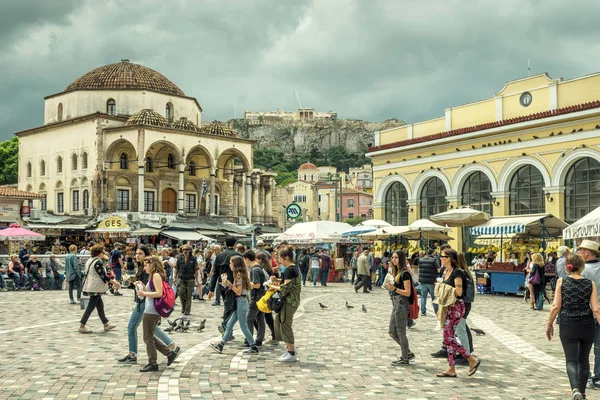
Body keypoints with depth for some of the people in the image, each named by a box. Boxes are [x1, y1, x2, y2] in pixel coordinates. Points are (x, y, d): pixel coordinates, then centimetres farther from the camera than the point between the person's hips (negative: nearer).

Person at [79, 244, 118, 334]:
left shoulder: (90, 260, 12)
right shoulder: (98, 262, -17)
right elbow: (103, 276, -18)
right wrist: (114, 282, -10)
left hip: (90, 286, 10)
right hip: (95, 288, -10)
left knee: (100, 306, 13)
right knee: (91, 307, -3)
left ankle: (106, 325, 19)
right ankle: (82, 326, 0)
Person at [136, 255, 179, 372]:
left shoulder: (156, 275, -13)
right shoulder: (153, 276, 18)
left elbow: (159, 293, -22)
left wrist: (144, 293, -15)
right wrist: (143, 287, 11)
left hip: (151, 311, -10)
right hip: (152, 311, 10)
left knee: (148, 337, -1)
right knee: (149, 337, 15)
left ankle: (152, 364, 7)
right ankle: (170, 353, 17)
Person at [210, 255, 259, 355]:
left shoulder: (239, 276, -15)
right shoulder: (239, 275, 14)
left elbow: (239, 292, -18)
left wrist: (230, 285, -19)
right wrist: (229, 284, 13)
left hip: (241, 302, -10)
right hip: (238, 302, 10)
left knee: (243, 326, -4)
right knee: (229, 324, 10)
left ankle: (254, 348, 1)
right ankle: (220, 345, 14)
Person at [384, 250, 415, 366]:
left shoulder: (404, 273, -14)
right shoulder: (396, 272, 14)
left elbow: (407, 292, -18)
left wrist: (394, 288, -25)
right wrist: (389, 287, 3)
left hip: (402, 305, -10)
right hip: (395, 304, 10)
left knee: (401, 332, -1)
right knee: (392, 332, 14)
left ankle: (405, 359, 10)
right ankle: (408, 353, 25)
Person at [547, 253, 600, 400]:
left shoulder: (561, 282, -5)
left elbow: (556, 306, -7)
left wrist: (549, 324, 3)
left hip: (568, 325, -2)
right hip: (587, 325, 2)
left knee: (571, 360, 3)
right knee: (584, 360, 18)